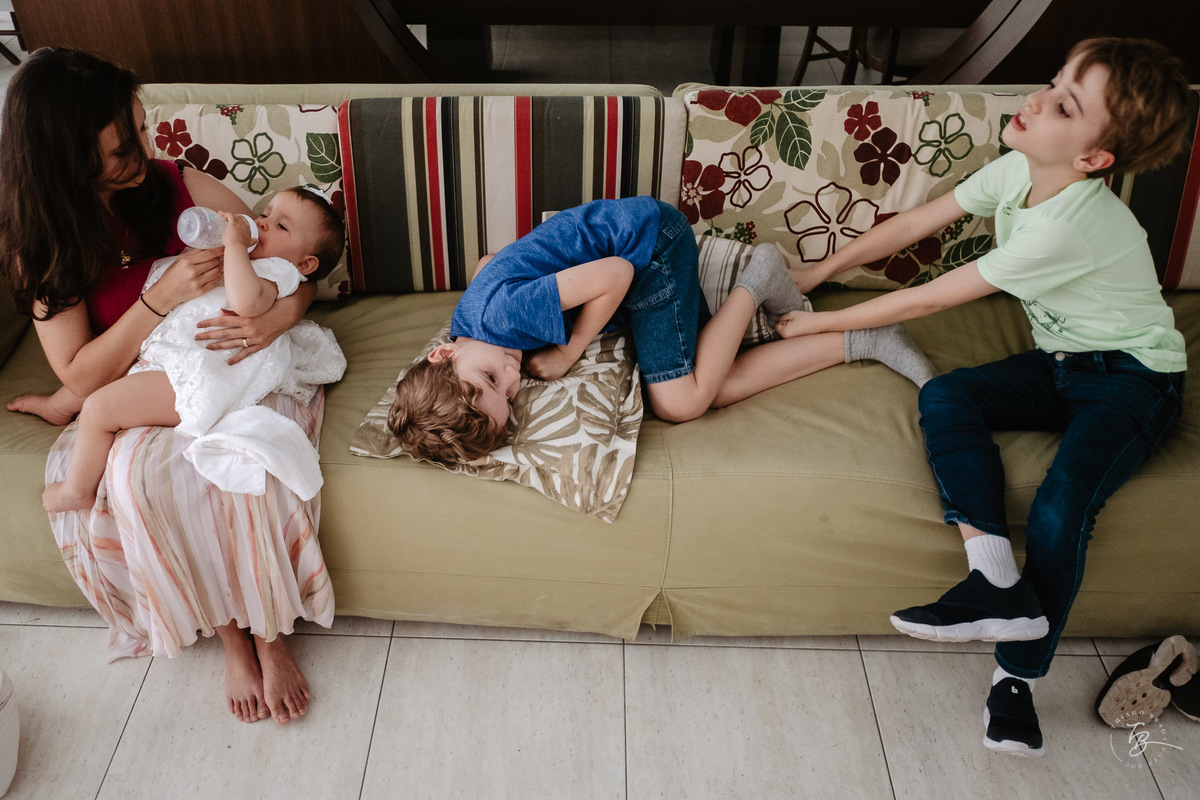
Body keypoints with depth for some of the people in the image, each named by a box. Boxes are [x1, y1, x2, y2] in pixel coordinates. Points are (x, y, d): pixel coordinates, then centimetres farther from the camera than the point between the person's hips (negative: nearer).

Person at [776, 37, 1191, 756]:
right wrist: (814, 275, 4)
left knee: (1060, 510, -28)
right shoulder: (1017, 170, -7)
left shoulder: (1067, 227, -31)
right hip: (1059, 360, 8)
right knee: (943, 397, -19)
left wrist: (817, 324, -17)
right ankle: (997, 580, -24)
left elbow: (926, 300, -26)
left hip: (1134, 378, -8)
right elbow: (913, 224, 4)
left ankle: (1017, 678, -7)